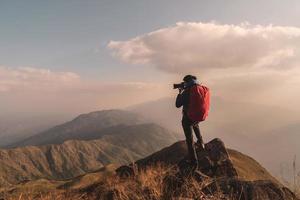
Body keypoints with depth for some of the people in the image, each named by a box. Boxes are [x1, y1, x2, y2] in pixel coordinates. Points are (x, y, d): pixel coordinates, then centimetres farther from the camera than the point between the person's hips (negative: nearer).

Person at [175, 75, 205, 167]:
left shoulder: (186, 92, -21)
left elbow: (178, 105, -13)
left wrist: (180, 93, -3)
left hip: (187, 118, -6)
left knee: (190, 140, 7)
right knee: (196, 126, 41)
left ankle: (194, 161, 12)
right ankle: (200, 143, 50)